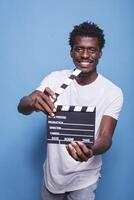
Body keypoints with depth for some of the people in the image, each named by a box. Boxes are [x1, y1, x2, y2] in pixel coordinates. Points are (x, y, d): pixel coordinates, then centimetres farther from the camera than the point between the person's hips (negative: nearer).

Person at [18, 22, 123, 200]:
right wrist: (32, 102, -43)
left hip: (84, 178, -2)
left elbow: (106, 137, -19)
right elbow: (22, 107, -18)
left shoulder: (113, 92, -15)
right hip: (53, 172, 3)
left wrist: (90, 150, -42)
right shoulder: (55, 79, -9)